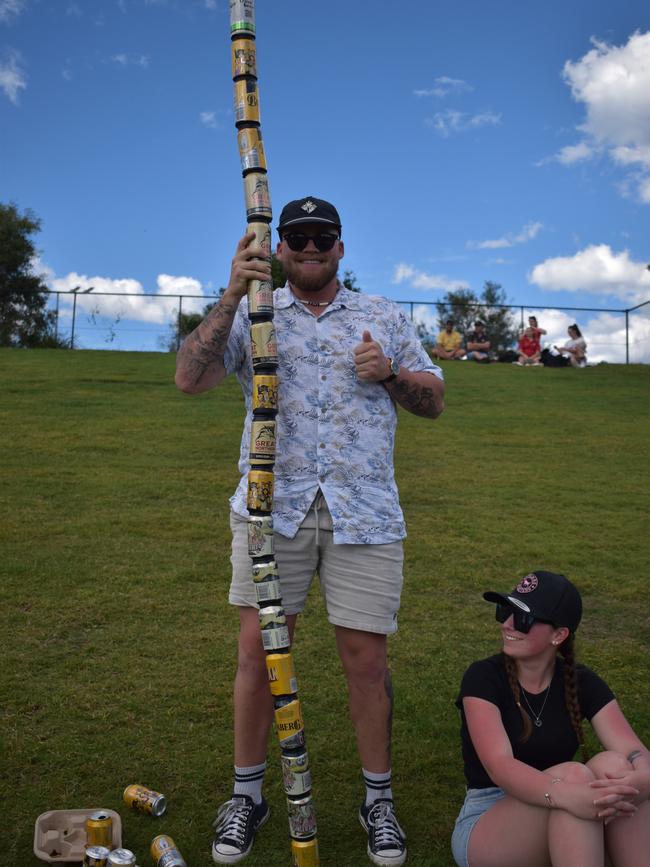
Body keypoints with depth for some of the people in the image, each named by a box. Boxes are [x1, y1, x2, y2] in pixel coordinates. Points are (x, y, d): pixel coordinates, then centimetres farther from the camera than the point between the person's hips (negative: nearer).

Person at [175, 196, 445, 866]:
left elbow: (434, 400, 15)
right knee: (257, 649, 2)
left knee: (366, 658, 3)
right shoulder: (253, 316, 11)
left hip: (365, 514, 1)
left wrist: (389, 375, -5)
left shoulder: (384, 317, 16)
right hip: (273, 507, 0)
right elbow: (189, 378, -3)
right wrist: (231, 297, -12)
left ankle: (378, 797, 26)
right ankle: (246, 794, 24)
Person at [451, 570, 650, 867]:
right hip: (485, 825, -4)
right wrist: (568, 795, -46)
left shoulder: (581, 683, -2)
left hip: (564, 832, 4)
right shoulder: (483, 677, -13)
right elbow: (499, 766, -27)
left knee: (613, 764, -26)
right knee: (572, 774, -32)